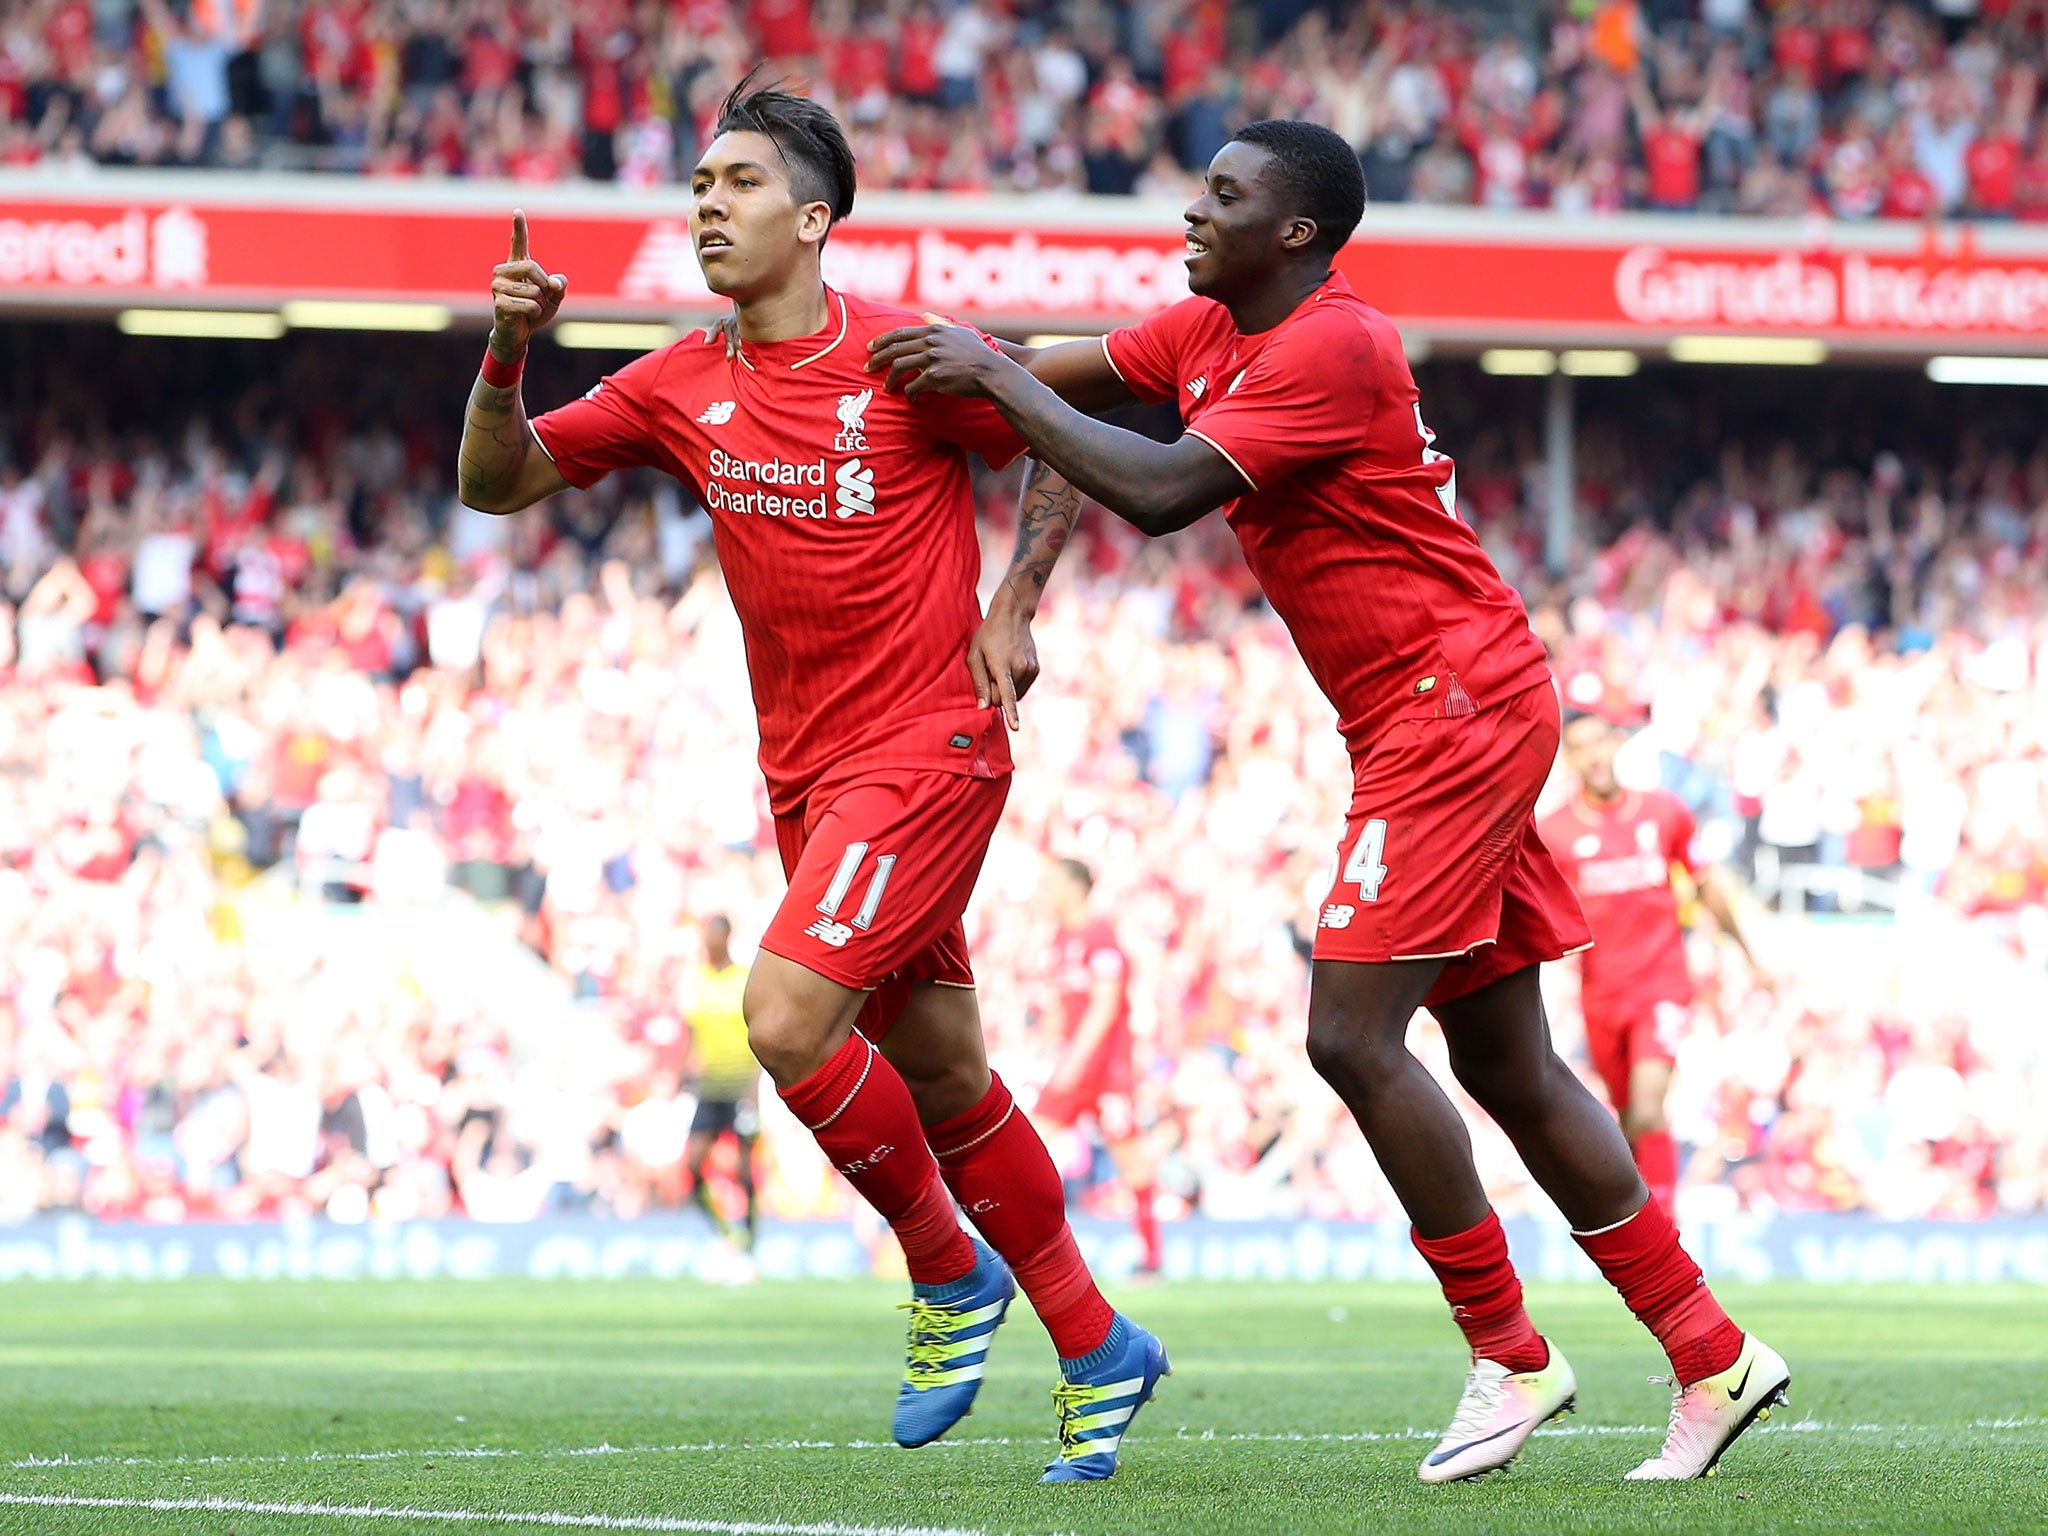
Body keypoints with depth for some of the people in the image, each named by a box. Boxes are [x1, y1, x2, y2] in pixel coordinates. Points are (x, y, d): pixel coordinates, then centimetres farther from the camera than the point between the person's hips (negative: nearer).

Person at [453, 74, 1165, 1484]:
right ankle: (1099, 1349, 21)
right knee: (938, 1073, 10)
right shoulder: (682, 389, 5)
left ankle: (951, 1270, 2)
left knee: (788, 1018, -20)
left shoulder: (908, 359, -10)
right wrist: (506, 355, -10)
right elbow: (496, 482, 6)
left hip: (929, 747, -7)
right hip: (805, 770, 7)